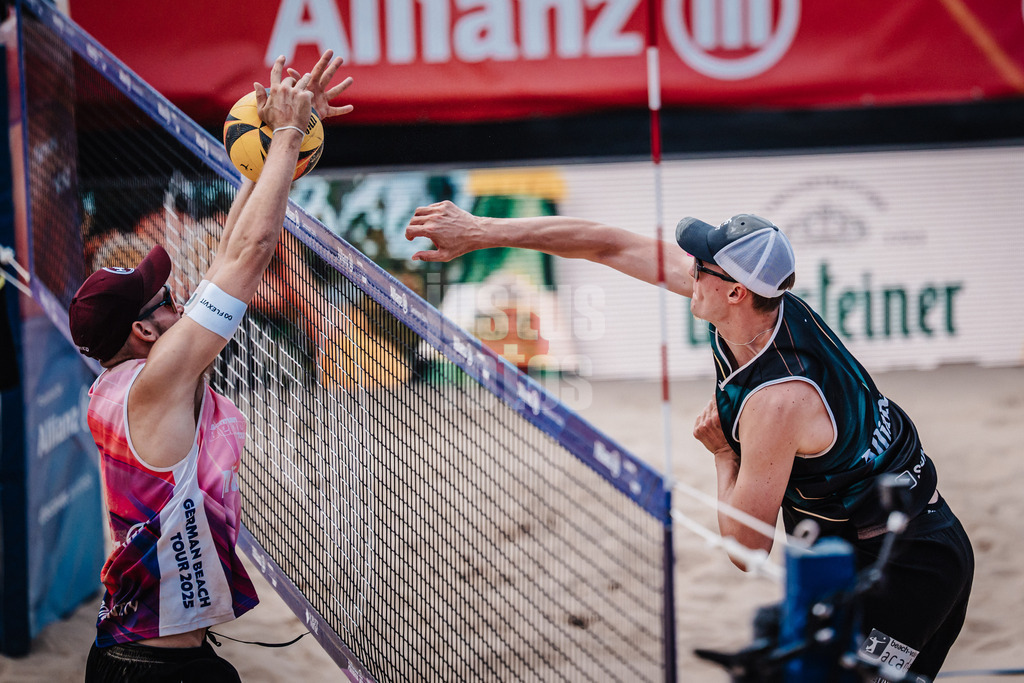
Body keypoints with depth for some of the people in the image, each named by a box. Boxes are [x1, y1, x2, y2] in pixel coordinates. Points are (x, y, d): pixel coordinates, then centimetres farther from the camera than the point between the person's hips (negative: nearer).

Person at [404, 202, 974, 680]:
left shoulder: (776, 400, -30)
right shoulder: (758, 296, -7)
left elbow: (746, 549, -21)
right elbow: (610, 244, 1)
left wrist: (724, 454, -6)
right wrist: (482, 231, 2)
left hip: (906, 566, -9)